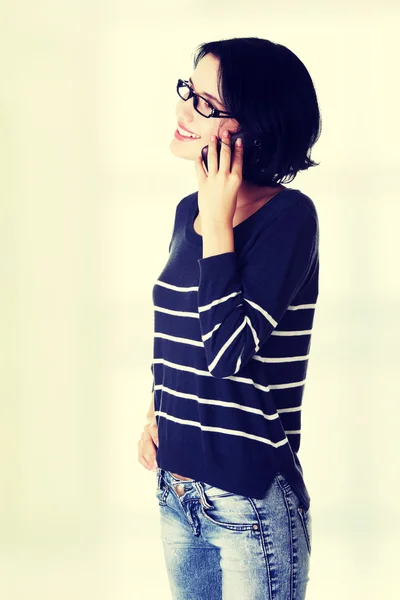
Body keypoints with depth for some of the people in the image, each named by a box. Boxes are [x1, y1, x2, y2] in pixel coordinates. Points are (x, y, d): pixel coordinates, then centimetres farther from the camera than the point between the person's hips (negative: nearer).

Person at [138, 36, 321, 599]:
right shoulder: (189, 210, 6)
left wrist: (219, 222, -20)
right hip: (175, 489, 7)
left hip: (251, 500, -7)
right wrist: (155, 414, 7)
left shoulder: (289, 217, -15)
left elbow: (228, 351, -24)